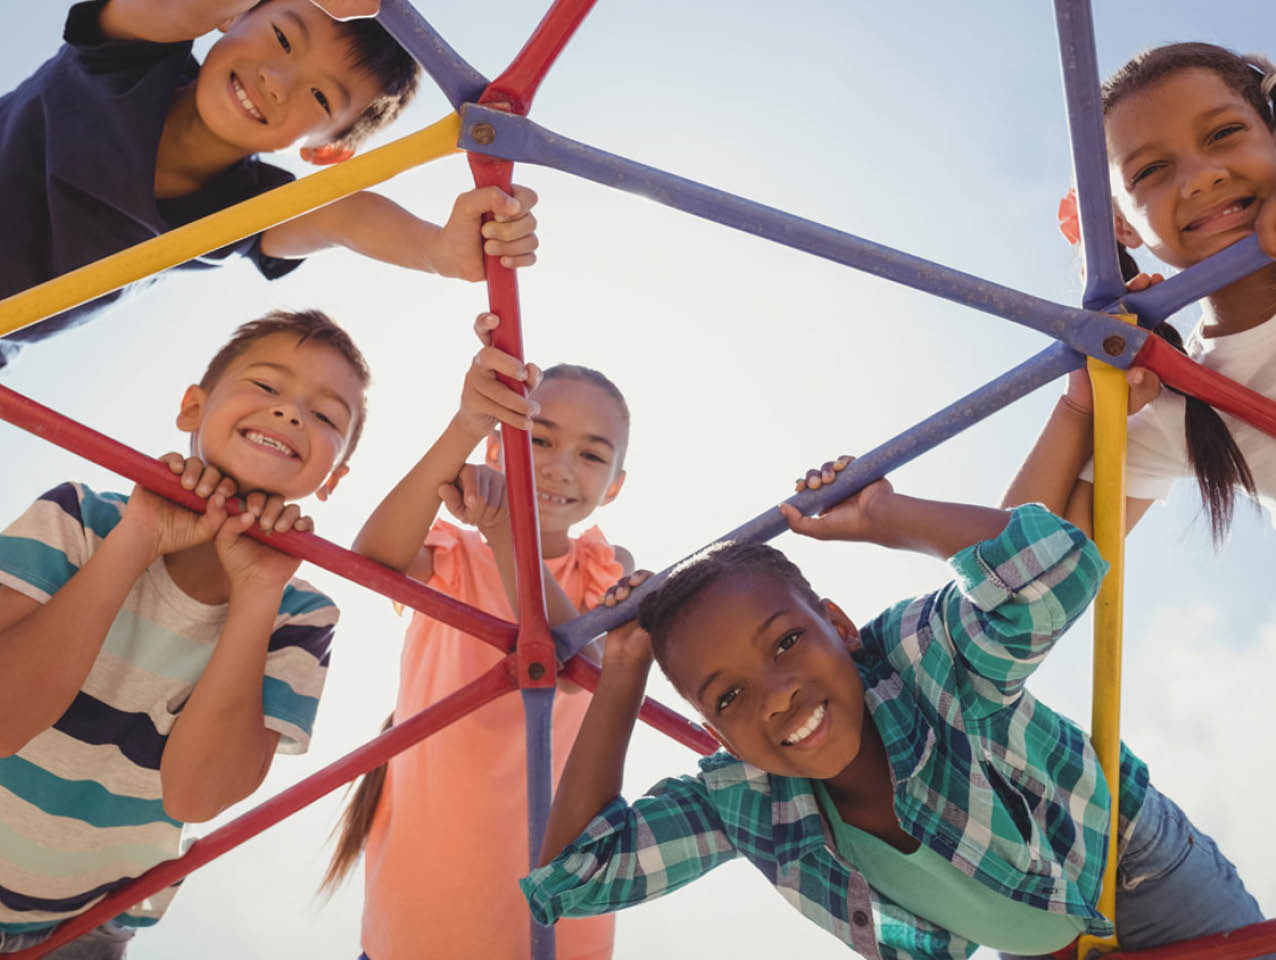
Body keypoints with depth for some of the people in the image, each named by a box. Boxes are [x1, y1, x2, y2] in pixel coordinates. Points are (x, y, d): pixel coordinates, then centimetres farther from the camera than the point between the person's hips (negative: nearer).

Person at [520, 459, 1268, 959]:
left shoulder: (921, 654, -37)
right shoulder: (741, 803, -22)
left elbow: (1055, 571, -56)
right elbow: (573, 873, -25)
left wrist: (883, 518, -44)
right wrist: (623, 675, -27)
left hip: (1144, 875, -3)